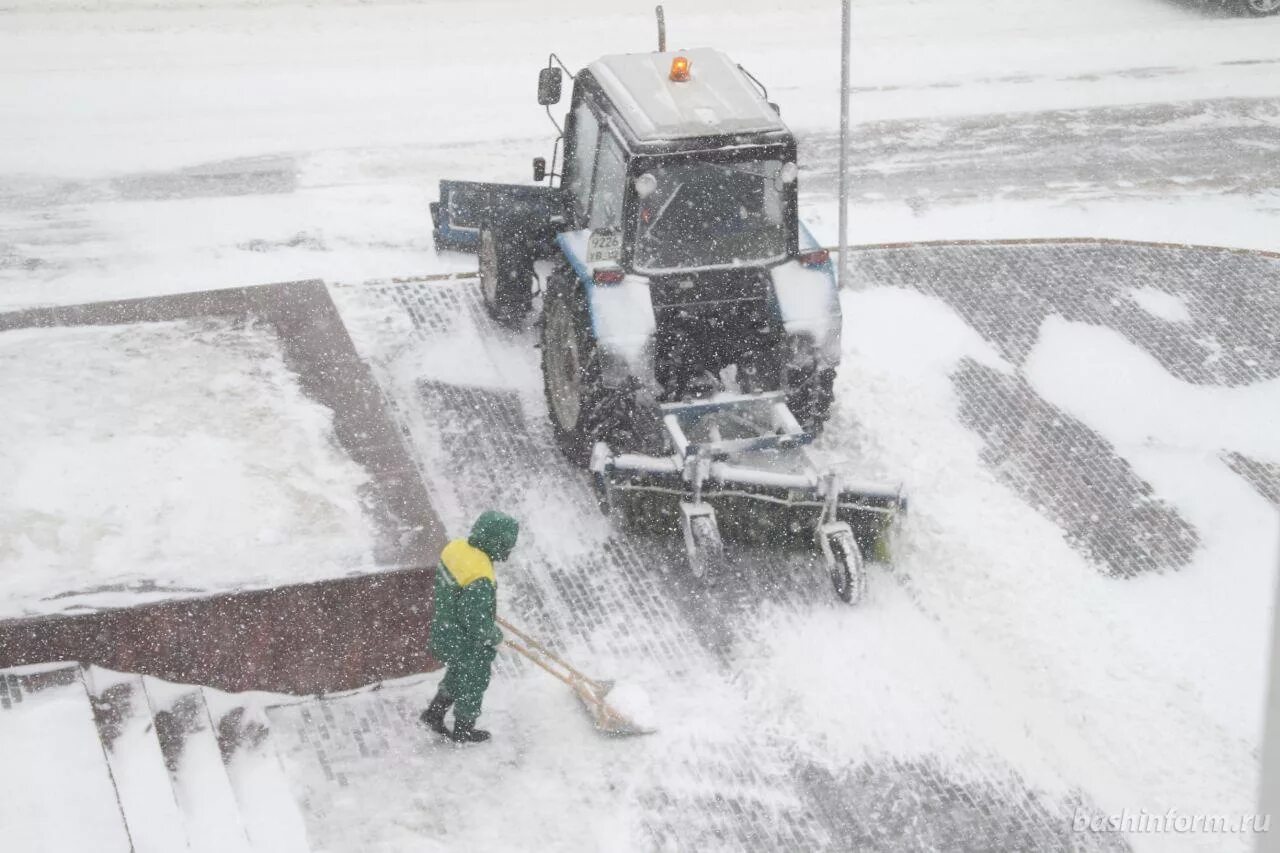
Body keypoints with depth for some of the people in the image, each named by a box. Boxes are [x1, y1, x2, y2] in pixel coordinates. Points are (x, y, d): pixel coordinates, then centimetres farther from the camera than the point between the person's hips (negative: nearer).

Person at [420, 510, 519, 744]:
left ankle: (434, 713, 48)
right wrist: (496, 637, -8)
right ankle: (463, 731, 41)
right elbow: (478, 624, -30)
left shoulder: (455, 548, -12)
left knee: (457, 674, 33)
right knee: (472, 686, 19)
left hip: (445, 629, 7)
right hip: (469, 646, -7)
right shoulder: (480, 581, -38)